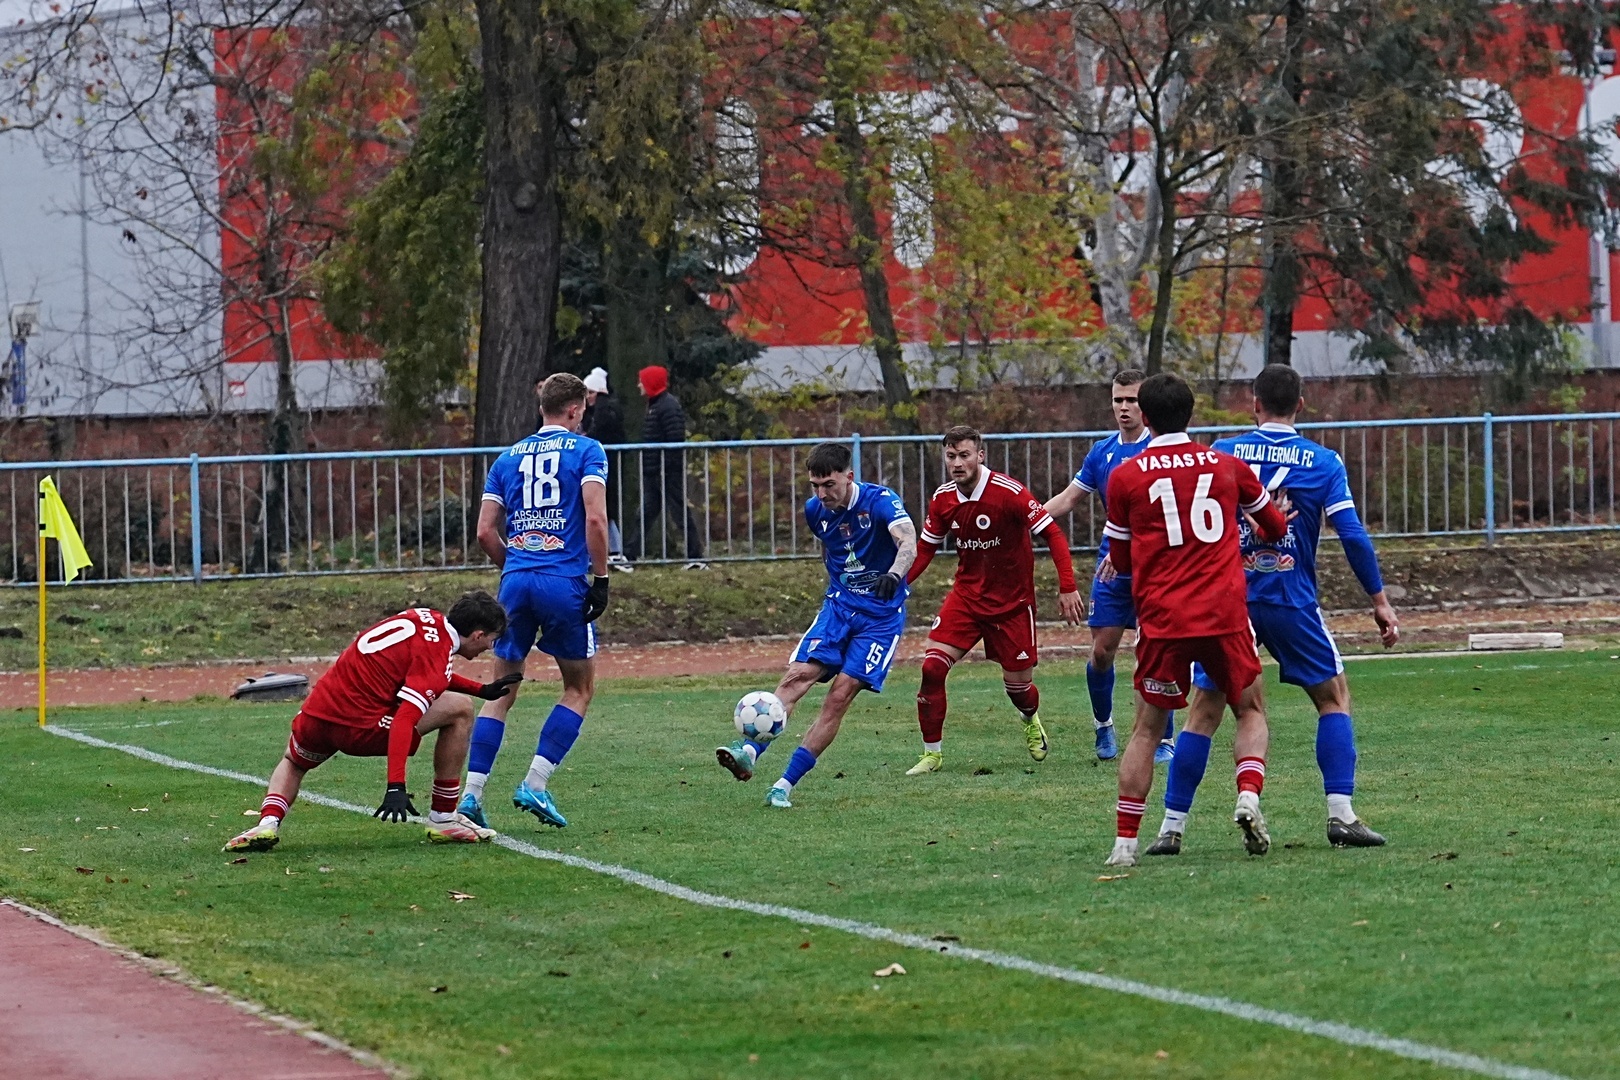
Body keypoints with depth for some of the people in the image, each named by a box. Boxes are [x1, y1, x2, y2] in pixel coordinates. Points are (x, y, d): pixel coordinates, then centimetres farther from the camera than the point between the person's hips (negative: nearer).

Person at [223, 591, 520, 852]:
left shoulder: (426, 617, 13)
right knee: (459, 710, 1)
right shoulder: (436, 654, -10)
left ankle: (268, 822, 11)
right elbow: (404, 719, -22)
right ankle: (443, 818, 8)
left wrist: (482, 689, 37)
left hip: (318, 711, 8)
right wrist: (396, 787, -28)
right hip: (359, 727, -8)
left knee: (292, 764, 39)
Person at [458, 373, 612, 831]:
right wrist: (600, 578, -6)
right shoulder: (585, 451, 2)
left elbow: (485, 531, 10)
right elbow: (595, 519, -11)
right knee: (580, 688, 11)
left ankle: (470, 793, 0)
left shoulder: (508, 458, 15)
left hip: (516, 582, 4)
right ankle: (535, 785, -1)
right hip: (566, 583, -4)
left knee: (502, 690, 11)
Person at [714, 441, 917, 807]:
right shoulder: (815, 510, 0)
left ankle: (786, 784, -12)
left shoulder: (880, 501, -18)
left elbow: (908, 543, -36)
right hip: (839, 605, 5)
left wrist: (894, 574, -56)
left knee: (840, 696, -14)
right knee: (797, 675, -18)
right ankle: (749, 752, -31)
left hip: (881, 615, -5)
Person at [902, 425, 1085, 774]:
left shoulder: (1009, 493, -20)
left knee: (1017, 684, 4)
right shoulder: (943, 499, -4)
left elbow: (1053, 534, -16)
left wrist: (1067, 588, -22)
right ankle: (932, 754, -2)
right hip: (966, 595, 4)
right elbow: (925, 549, 9)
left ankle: (1032, 722, 43)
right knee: (932, 665, -14)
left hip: (1012, 601, -4)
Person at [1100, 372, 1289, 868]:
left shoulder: (1125, 477, 2)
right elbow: (1275, 526, 23)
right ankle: (1249, 799, -1)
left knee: (1147, 729, 6)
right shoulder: (1227, 466, 7)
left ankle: (1124, 842, 0)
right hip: (1226, 616, 1)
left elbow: (1121, 560, 11)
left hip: (1162, 619, -1)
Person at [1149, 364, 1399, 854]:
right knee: (1333, 698, 15)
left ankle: (1172, 827, 2)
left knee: (1205, 711, 5)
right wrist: (1380, 601, 3)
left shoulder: (1222, 454, 2)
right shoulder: (1322, 462, 0)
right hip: (1292, 604, -1)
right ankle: (1341, 816, 4)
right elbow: (1352, 535, -4)